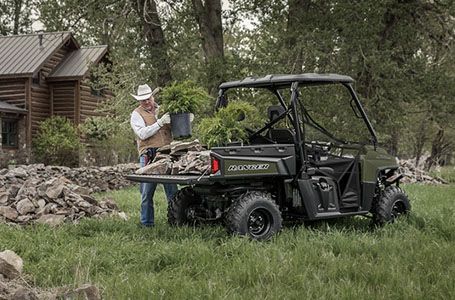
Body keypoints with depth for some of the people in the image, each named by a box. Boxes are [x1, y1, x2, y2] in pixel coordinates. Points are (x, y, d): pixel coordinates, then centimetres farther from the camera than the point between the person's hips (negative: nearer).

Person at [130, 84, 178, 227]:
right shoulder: (137, 114, 4)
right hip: (149, 156, -3)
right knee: (147, 192, 1)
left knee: (172, 190, 4)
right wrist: (160, 123, -16)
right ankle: (147, 223, 11)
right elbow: (143, 134, -11)